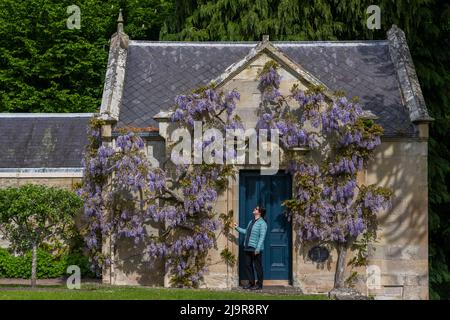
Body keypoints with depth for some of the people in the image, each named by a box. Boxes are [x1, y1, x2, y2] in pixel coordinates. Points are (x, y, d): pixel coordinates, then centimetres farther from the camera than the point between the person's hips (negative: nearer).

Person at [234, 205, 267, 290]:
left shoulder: (262, 223, -10)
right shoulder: (251, 222, 16)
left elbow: (262, 237, -16)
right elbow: (246, 232, 25)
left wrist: (258, 249, -21)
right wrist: (237, 228, 24)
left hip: (256, 249, -8)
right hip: (248, 248, 8)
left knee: (258, 267, 0)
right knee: (247, 265, 10)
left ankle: (259, 284, 8)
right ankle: (251, 282, 21)